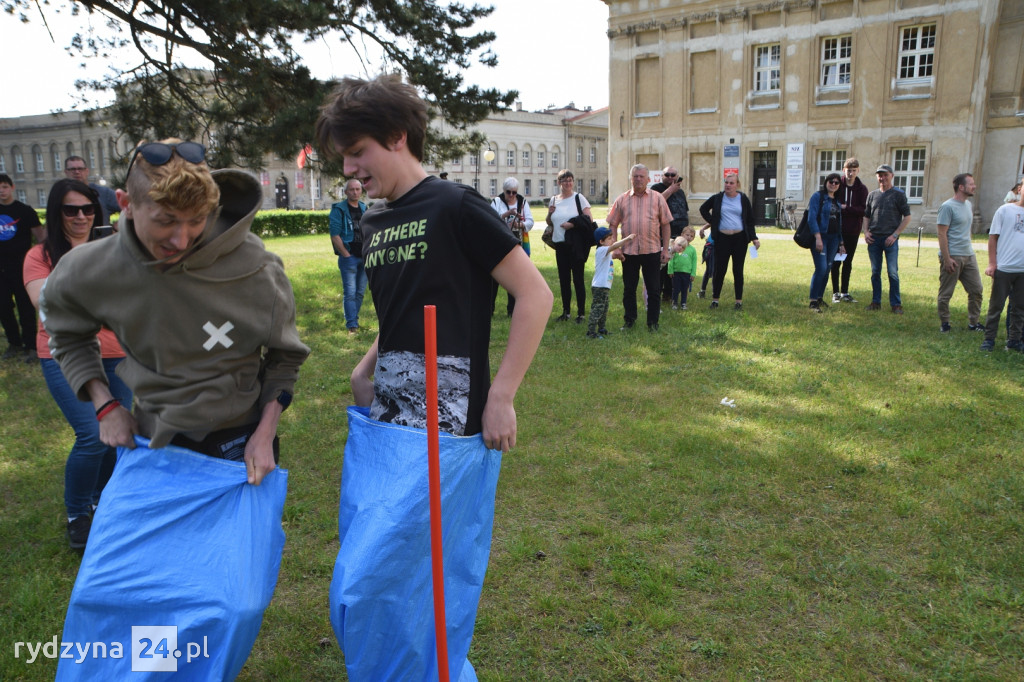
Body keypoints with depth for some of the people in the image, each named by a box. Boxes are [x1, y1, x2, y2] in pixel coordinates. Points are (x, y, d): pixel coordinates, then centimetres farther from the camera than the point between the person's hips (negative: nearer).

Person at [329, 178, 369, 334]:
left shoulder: (364, 209, 13)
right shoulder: (338, 210, -5)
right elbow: (335, 236, -9)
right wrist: (346, 255, -12)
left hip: (364, 257, 6)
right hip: (349, 257, -5)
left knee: (360, 292, 11)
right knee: (350, 293, -7)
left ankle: (354, 320, 23)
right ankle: (352, 325, -5)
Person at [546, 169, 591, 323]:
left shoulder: (578, 198, -3)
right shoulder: (554, 200, 11)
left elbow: (589, 219, -8)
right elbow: (549, 222, 20)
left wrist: (573, 224, -19)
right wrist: (550, 213, 0)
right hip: (560, 245, 5)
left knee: (578, 279, -3)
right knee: (563, 279, 10)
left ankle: (581, 313, 2)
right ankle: (565, 312, 20)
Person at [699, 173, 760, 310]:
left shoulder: (743, 199, 4)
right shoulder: (717, 198, 3)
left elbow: (750, 220, 8)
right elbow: (703, 209, 18)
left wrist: (754, 238, 2)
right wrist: (712, 222, 6)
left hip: (740, 238, 0)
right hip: (722, 238, 0)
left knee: (738, 270, 4)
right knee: (719, 269, 1)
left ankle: (739, 300, 11)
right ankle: (715, 299, 11)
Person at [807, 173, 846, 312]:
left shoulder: (837, 200, 17)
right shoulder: (818, 196, -3)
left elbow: (839, 221, 21)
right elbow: (812, 217, -11)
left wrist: (841, 243, 18)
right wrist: (818, 237, -20)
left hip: (833, 238, 7)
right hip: (820, 237, -7)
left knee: (827, 269, 6)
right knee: (821, 268, -15)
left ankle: (820, 298, 17)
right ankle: (813, 301, -9)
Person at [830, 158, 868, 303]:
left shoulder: (862, 189, 4)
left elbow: (864, 210, -6)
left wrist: (846, 208, -16)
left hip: (853, 231, 2)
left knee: (848, 263, 9)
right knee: (836, 262, 2)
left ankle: (845, 292, 16)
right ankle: (836, 293, 9)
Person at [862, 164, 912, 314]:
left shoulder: (898, 195, 1)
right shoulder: (872, 195, 12)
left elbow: (907, 217, 0)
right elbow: (866, 216, 18)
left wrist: (895, 235, -9)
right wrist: (865, 232, 2)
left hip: (890, 239, -4)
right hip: (873, 239, 4)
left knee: (893, 272, -5)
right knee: (875, 272, 8)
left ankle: (896, 304, 1)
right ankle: (876, 301, 15)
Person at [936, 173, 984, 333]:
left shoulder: (968, 204, 13)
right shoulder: (948, 207, -12)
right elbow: (941, 233, -16)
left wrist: (969, 250, 14)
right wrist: (946, 259, -20)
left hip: (969, 255, 8)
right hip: (953, 257, -8)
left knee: (976, 290, 10)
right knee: (946, 293, 2)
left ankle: (973, 323, 22)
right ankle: (944, 324, 14)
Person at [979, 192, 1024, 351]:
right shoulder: (1005, 210, 0)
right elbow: (993, 237, -1)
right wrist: (992, 264, -7)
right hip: (1004, 268, -3)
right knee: (996, 305, 4)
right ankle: (989, 339, 12)